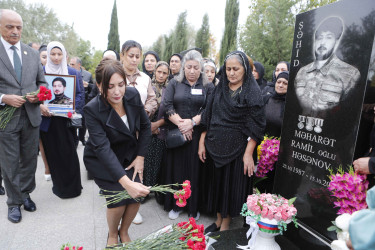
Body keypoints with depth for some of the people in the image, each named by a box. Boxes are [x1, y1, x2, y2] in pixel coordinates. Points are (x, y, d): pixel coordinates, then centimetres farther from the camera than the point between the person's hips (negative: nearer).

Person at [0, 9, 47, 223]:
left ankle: (26, 194, 33)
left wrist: (38, 96, -7)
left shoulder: (33, 54, 8)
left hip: (31, 116, 3)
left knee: (30, 160, 13)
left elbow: (42, 82, 12)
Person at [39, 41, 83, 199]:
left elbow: (79, 93, 6)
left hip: (66, 119, -1)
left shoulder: (72, 72, 6)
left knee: (69, 153, 0)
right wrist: (39, 106, -14)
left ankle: (72, 186, 15)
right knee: (53, 153, 7)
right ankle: (59, 185, 23)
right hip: (48, 119, 1)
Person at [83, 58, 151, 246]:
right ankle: (112, 235, 18)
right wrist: (126, 183, -45)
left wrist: (140, 156, -6)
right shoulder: (92, 109, -28)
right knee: (119, 197, -16)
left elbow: (145, 125, -2)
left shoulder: (133, 94, -16)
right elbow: (102, 148, -36)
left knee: (137, 196, -8)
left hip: (129, 155, 4)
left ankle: (124, 232, 23)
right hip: (102, 161, -3)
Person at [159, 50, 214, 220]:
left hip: (198, 135, 0)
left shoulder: (208, 86, 6)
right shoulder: (174, 83, 7)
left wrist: (192, 122, -18)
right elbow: (167, 106, -3)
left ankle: (194, 208, 21)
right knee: (175, 168, 6)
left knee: (195, 170, 4)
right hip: (175, 134, 1)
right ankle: (175, 205, 23)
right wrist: (179, 123, -15)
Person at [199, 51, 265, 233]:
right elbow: (208, 117, 9)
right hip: (215, 147, 5)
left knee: (232, 185, 7)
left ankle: (225, 225, 26)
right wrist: (202, 142, 4)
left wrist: (248, 153, -18)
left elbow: (255, 126, -12)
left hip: (237, 148, -4)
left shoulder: (252, 92, -6)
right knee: (216, 182, 14)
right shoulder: (219, 89, 8)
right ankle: (218, 220, 34)